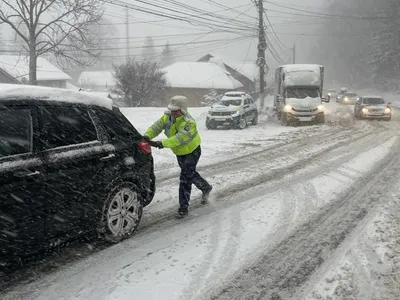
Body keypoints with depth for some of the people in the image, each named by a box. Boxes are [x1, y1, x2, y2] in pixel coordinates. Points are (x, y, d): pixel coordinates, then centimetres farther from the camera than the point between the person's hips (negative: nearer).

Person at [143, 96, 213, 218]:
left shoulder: (189, 123, -33)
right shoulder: (167, 117, -11)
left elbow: (179, 138, -46)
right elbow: (156, 127, -16)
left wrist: (162, 143, -56)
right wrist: (147, 136, -36)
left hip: (192, 151, -8)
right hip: (180, 153, 8)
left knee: (185, 177, -12)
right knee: (190, 173, 23)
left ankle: (184, 206, -3)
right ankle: (206, 187, 49)